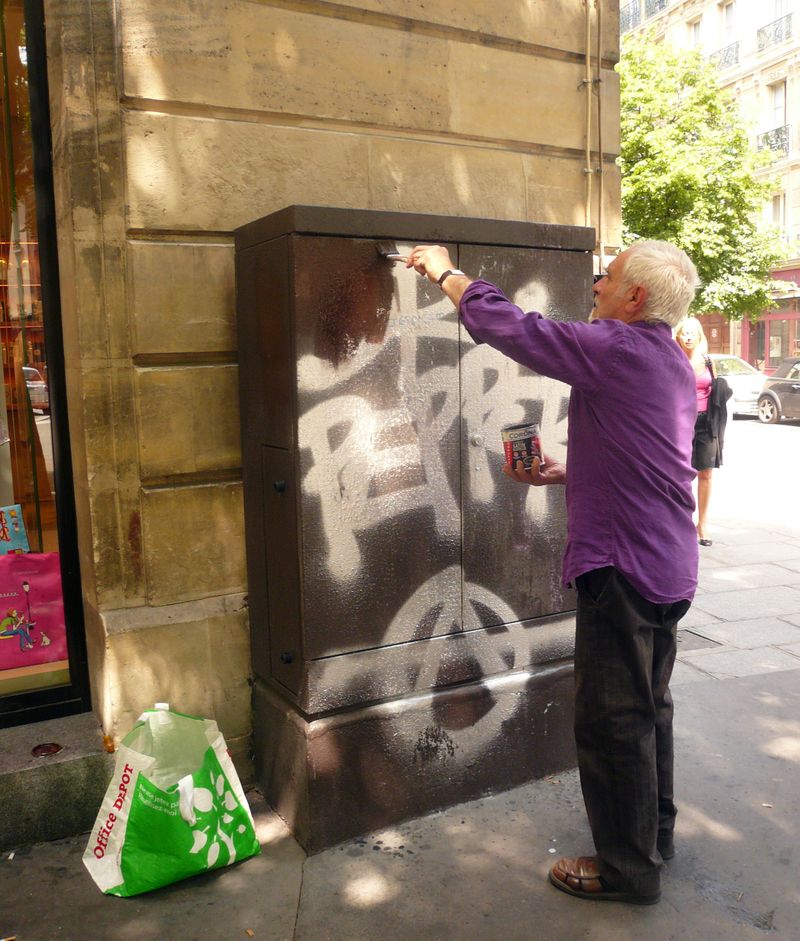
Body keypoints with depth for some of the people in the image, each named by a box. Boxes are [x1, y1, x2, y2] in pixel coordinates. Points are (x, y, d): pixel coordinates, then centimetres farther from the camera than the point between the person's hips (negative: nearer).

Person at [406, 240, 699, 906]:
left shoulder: (616, 350, -18)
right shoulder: (671, 365, 12)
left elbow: (502, 323, -16)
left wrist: (446, 271, 0)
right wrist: (559, 475, 9)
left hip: (623, 565, -10)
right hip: (669, 567, 10)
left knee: (613, 720, 3)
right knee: (649, 707, 22)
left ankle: (628, 868, 19)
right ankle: (655, 832, 39)